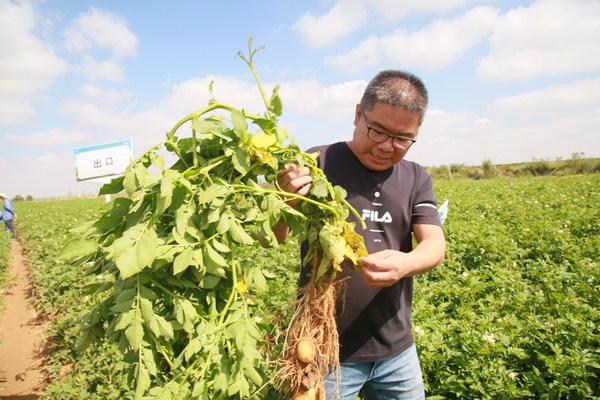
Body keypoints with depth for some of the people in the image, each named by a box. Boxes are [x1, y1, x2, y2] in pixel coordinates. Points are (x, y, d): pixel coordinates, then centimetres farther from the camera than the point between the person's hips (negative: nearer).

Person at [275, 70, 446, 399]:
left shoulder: (417, 179, 3)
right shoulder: (317, 164, -10)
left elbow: (435, 245, -8)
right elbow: (270, 240, -11)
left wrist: (406, 263, -31)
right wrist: (283, 202, -33)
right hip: (325, 348, -4)